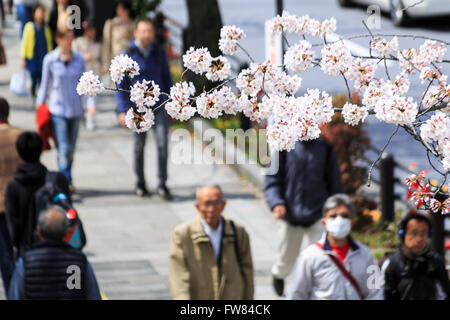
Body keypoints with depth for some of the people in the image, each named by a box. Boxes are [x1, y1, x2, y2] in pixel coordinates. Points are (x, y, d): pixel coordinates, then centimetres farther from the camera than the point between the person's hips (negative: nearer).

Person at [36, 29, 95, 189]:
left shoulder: (79, 59, 3)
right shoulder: (50, 60, -4)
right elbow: (45, 85, 5)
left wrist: (90, 102, -6)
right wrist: (40, 106, 6)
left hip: (75, 109, 3)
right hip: (58, 109, -3)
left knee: (71, 148, 10)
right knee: (63, 148, -12)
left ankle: (66, 181, 23)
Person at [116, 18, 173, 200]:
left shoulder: (159, 53, 3)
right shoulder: (128, 56, -5)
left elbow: (167, 78, 13)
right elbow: (121, 85, -4)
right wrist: (122, 111, -10)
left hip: (159, 106, 1)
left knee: (163, 143, -10)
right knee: (139, 146, 9)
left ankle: (162, 185, -5)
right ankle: (140, 184, 25)